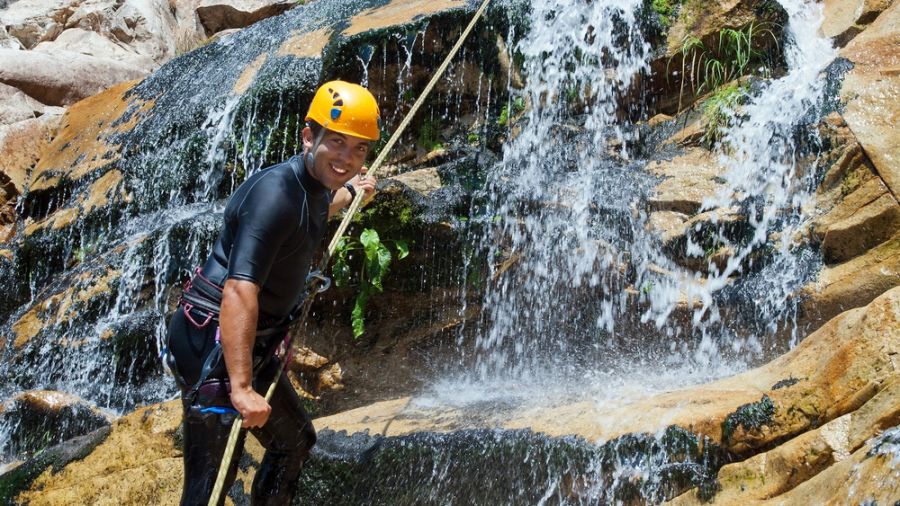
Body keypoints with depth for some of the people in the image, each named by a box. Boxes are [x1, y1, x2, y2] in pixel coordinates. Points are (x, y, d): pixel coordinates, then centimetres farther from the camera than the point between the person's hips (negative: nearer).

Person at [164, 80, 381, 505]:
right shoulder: (275, 194, -23)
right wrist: (241, 387, -40)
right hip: (214, 346, -10)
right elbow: (239, 289, -33)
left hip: (255, 345, 10)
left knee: (295, 440, 21)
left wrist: (350, 194, 54)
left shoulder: (313, 186, 6)